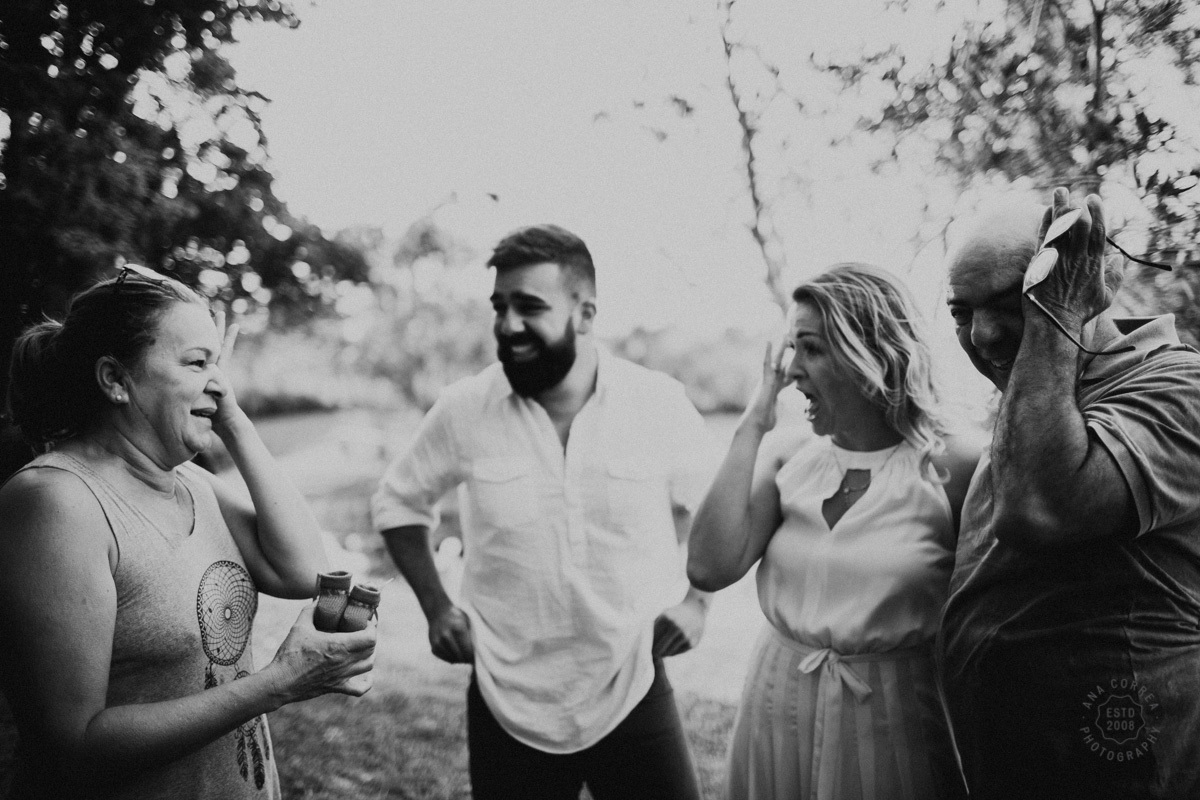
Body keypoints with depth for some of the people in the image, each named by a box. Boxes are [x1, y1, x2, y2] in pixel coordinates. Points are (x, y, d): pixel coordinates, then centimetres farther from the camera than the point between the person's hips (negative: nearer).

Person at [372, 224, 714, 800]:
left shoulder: (660, 405, -8)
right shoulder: (463, 410, -7)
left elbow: (708, 510, 10)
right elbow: (398, 501, 10)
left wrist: (694, 599, -1)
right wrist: (436, 606, 3)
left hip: (632, 693, 0)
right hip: (508, 703, 1)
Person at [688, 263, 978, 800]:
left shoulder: (951, 468, -11)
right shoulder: (787, 454, -1)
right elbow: (709, 569, -14)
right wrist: (753, 425, -12)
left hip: (892, 727, -3)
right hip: (776, 717, 3)